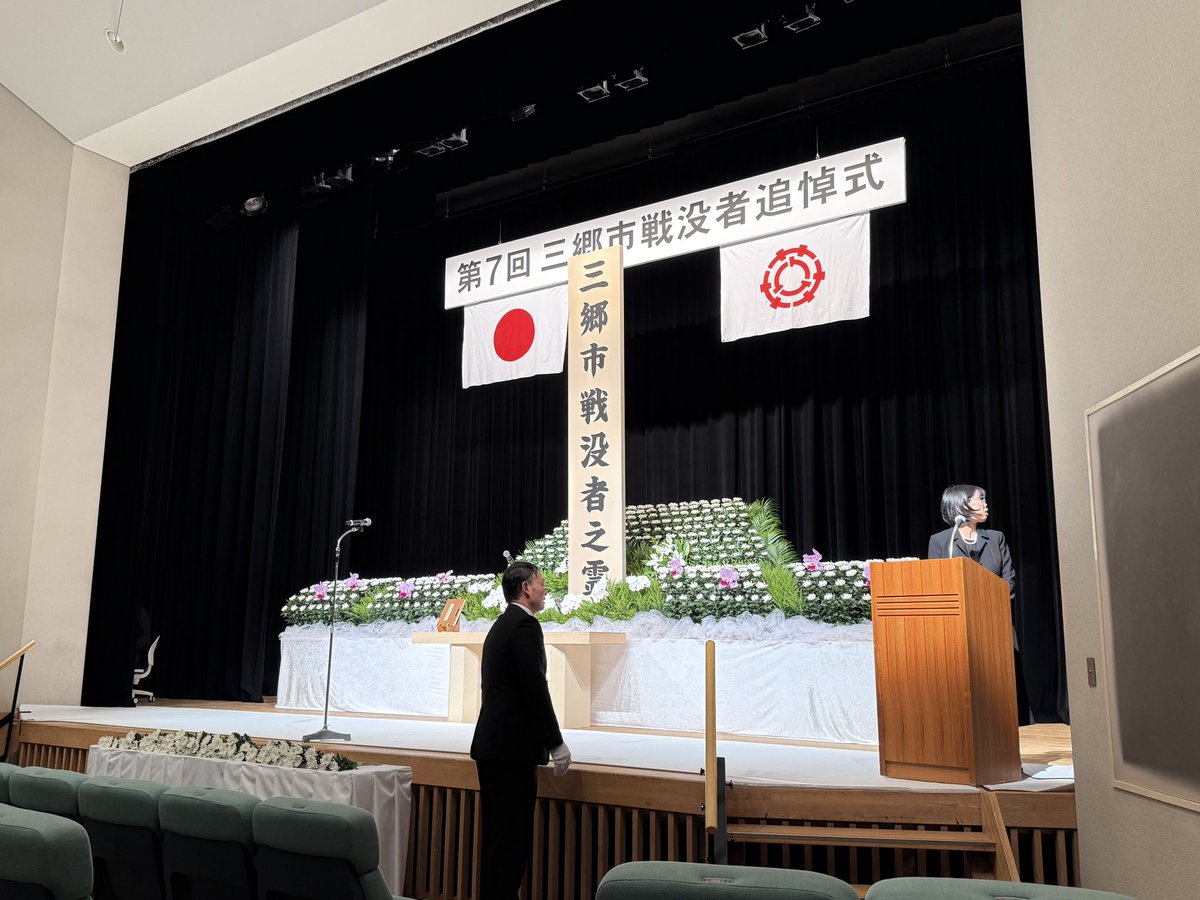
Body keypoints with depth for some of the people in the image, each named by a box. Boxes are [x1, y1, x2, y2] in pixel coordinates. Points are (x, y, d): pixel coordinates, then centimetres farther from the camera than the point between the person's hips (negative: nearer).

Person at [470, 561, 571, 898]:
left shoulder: (500, 626, 17)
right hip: (512, 748, -10)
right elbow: (535, 689, -18)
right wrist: (557, 744, -11)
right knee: (513, 837, -4)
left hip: (491, 745, 10)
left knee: (498, 835, 14)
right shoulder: (525, 624, -13)